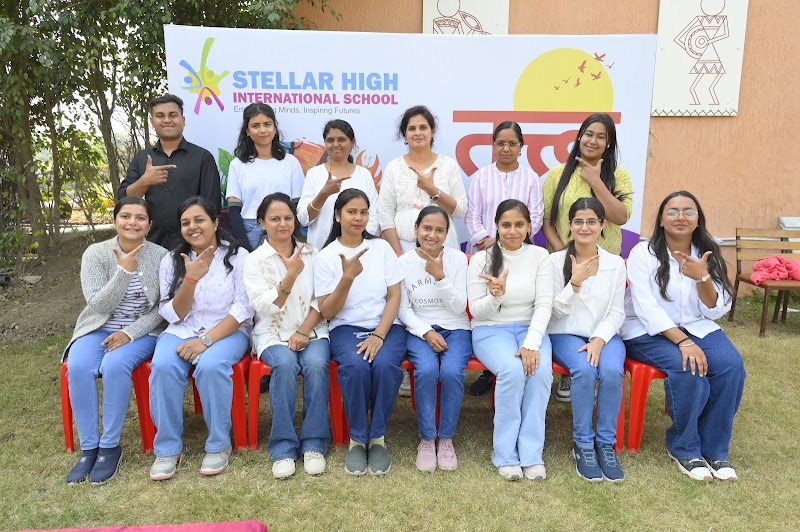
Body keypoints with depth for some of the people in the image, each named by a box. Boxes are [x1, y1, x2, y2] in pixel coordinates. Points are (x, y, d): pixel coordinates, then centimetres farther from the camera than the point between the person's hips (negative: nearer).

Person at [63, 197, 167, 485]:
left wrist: (130, 333, -17)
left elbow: (163, 309, -5)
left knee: (115, 365, -32)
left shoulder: (160, 256, -5)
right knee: (78, 368, -27)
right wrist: (124, 271, -23)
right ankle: (89, 447, -10)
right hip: (99, 329, 2)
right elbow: (98, 304, -11)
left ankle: (110, 446, -14)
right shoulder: (95, 253, -4)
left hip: (143, 332, -2)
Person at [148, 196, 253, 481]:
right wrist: (192, 278, -14)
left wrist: (206, 340, -19)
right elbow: (173, 314, 3)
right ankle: (167, 448, -12)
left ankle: (219, 445, -14)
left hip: (227, 331, -2)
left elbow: (244, 308, -8)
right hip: (181, 331, 3)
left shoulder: (237, 256, 1)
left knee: (211, 366, -34)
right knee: (163, 366, -29)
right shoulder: (171, 260, 9)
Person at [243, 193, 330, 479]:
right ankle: (283, 448, -22)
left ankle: (314, 444, -18)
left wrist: (303, 332, -10)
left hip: (311, 330, 1)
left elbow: (321, 301, 5)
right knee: (285, 364, -32)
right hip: (273, 334, -1)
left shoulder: (312, 254, 11)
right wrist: (291, 276, -20)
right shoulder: (254, 260, 5)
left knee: (316, 364, -30)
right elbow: (264, 306, -7)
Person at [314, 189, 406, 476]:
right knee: (355, 366, -33)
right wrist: (348, 277, -18)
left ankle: (377, 438, -11)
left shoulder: (382, 248, 8)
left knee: (385, 364, -32)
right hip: (346, 328, -1)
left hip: (386, 326, 1)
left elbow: (394, 297, 2)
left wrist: (379, 336, -13)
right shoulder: (326, 257, 4)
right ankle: (357, 439, -11)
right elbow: (327, 312, -3)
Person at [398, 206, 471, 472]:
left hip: (455, 329, 0)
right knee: (427, 370, -31)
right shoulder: (404, 262, 1)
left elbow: (459, 307, -4)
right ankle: (426, 439, -11)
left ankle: (446, 439, -8)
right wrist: (426, 332, -14)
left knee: (452, 371, -30)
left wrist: (440, 277, -18)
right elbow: (403, 309, 1)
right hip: (419, 330, 0)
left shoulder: (457, 259, 1)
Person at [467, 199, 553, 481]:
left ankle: (531, 453, -16)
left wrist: (532, 344, -19)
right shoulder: (481, 259, 1)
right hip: (491, 330, -1)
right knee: (513, 370, -32)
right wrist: (496, 296, -23)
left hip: (531, 328, 2)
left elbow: (544, 304, -4)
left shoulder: (539, 256, 4)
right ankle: (505, 454, -16)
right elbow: (477, 311, -1)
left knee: (541, 370, -30)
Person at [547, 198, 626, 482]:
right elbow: (556, 311, -3)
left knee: (612, 371, -30)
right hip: (565, 334, -2)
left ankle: (606, 444, -11)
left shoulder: (615, 263, 6)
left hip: (604, 335, 2)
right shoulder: (556, 261, 0)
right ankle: (582, 445, -14)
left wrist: (599, 340, -15)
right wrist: (575, 283, -19)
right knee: (584, 370, -32)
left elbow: (616, 312, 2)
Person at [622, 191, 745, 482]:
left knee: (731, 365, -23)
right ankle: (683, 448, -8)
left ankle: (714, 449, -6)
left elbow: (716, 311, -1)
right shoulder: (643, 253, -7)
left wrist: (702, 277, -20)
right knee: (688, 368, -31)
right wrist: (683, 342, -27)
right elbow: (646, 309, -15)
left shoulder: (708, 255, 6)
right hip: (647, 332, -4)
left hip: (696, 327, 5)